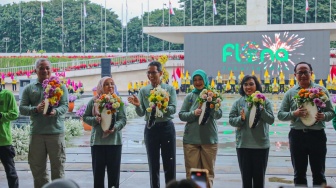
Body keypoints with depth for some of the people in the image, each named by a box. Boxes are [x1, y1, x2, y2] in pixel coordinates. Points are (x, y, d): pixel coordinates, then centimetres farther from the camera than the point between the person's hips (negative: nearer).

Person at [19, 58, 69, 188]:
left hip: (56, 132, -1)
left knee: (58, 167, 2)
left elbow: (65, 106, -2)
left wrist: (55, 111, -24)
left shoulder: (60, 86, 7)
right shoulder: (29, 88, 10)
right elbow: (22, 108, 3)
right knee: (37, 167, 7)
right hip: (36, 133, 2)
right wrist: (36, 109, -16)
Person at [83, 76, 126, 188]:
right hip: (97, 140, 1)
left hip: (114, 140, 0)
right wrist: (95, 119, -13)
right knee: (98, 170, 6)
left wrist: (115, 127, -22)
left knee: (114, 170, 5)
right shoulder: (93, 101, 4)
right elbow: (85, 117, 7)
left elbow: (123, 119, -4)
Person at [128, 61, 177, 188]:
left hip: (167, 127, -1)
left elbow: (173, 109, -10)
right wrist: (137, 105, -22)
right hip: (151, 128, 1)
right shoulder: (143, 91, 3)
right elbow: (141, 113, -1)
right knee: (153, 164, 9)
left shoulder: (170, 89, 0)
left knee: (170, 163, 5)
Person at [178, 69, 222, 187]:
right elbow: (181, 115, 2)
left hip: (209, 139, 0)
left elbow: (218, 115, -4)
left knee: (208, 171, 6)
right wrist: (193, 113, -16)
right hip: (191, 139, 1)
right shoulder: (189, 96, 5)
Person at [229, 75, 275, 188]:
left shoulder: (265, 101, 0)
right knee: (246, 176, 9)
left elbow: (271, 120, -4)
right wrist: (241, 118, -19)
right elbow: (231, 120, 0)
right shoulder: (238, 102, 3)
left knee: (259, 176, 9)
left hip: (261, 144, -1)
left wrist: (262, 109, -17)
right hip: (243, 144, 1)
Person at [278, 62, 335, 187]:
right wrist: (294, 113, -15)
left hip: (317, 135, -1)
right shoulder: (290, 93, 6)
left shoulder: (321, 90, 3)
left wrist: (324, 116, -18)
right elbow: (280, 114, 5)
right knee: (299, 173, 9)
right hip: (297, 135, 1)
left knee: (318, 173, 5)